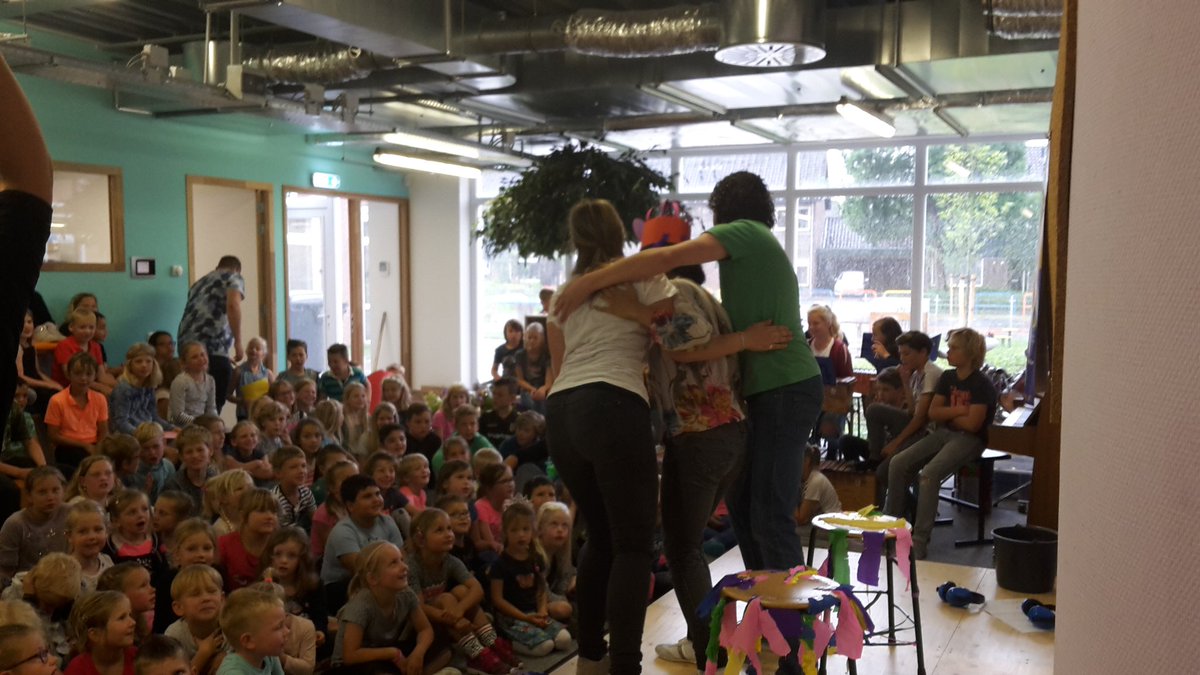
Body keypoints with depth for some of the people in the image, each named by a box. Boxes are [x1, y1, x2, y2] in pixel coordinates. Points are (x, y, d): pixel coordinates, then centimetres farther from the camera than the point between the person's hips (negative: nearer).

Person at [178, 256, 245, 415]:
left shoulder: (200, 282, 31)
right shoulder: (234, 278, 10)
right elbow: (233, 306, -10)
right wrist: (238, 342, -10)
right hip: (213, 348, -7)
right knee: (214, 406, -3)